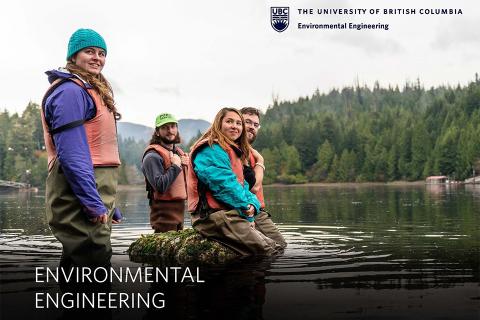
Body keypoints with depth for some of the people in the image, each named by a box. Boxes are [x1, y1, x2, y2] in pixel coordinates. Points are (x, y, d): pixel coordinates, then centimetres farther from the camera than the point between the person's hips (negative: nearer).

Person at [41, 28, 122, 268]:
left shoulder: (91, 90, 22)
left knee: (76, 269, 16)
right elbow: (72, 155, -19)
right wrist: (94, 203, -22)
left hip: (95, 197, 10)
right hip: (81, 200, -10)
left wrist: (108, 206, 20)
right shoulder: (70, 91, -10)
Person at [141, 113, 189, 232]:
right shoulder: (153, 156, -12)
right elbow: (160, 186, -24)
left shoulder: (180, 153, 17)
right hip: (164, 213, -9)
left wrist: (187, 165, 3)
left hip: (179, 210, 9)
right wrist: (175, 166, -16)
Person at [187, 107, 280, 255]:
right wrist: (245, 206, -9)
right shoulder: (209, 149, -6)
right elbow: (224, 183, -15)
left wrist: (253, 204, -2)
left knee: (276, 246, -1)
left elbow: (243, 185, 18)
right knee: (269, 250, -20)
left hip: (231, 214, 10)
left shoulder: (234, 152, 25)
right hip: (213, 215, -10)